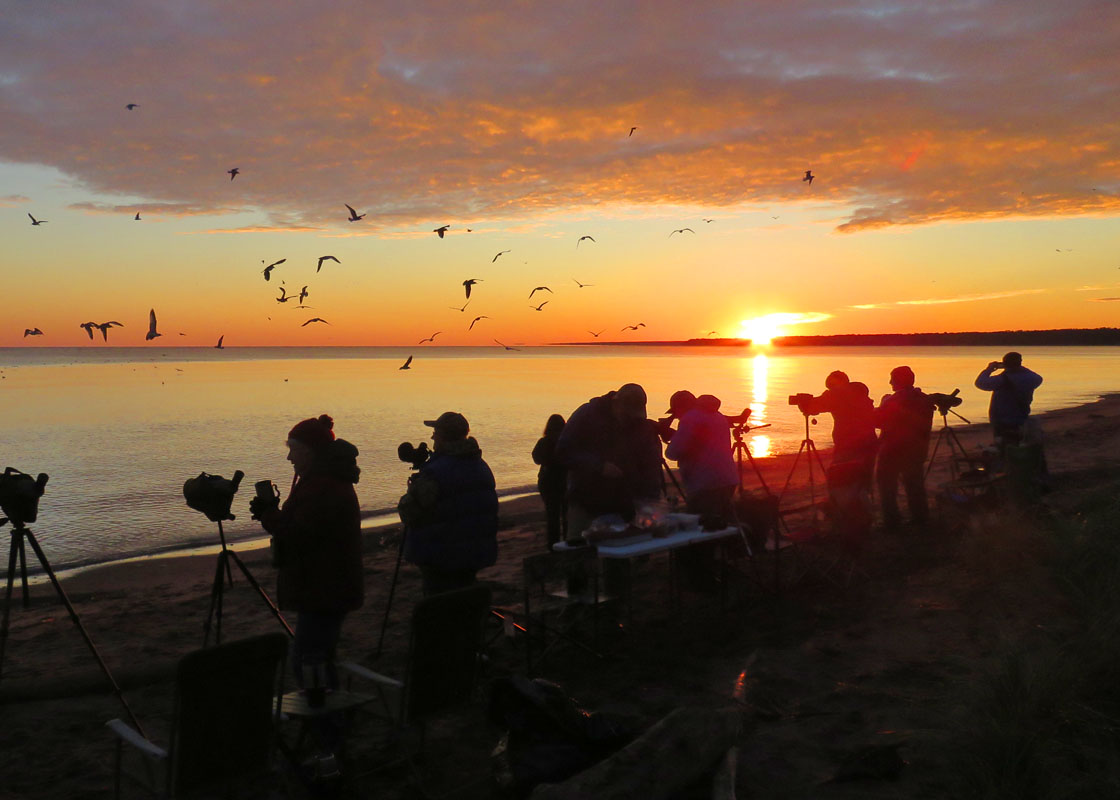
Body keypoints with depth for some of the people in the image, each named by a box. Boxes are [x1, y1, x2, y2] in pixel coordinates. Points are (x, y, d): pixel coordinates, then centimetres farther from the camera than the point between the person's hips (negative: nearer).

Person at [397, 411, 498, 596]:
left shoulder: (434, 473, -20)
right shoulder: (481, 466, 7)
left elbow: (409, 513, -17)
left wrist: (413, 489, 4)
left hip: (441, 559, -8)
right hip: (475, 556, 8)